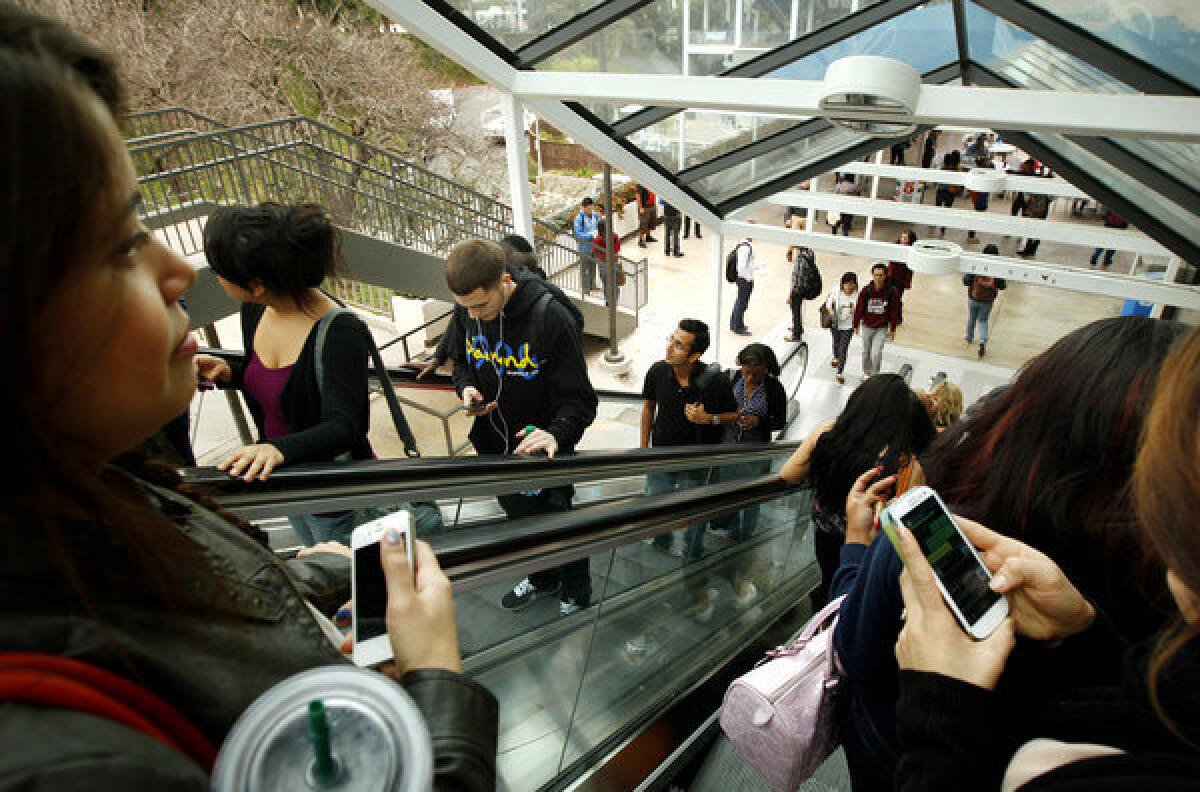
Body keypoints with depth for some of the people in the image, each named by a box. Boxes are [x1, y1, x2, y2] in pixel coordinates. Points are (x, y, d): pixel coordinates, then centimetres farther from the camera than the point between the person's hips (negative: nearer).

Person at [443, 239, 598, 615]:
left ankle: (576, 594, 44)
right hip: (495, 444, 6)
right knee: (519, 516, 27)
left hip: (542, 450, -6)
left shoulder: (550, 317, -28)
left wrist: (556, 433, -44)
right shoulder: (466, 312, -10)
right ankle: (543, 578, 55)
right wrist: (466, 388, -12)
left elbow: (579, 398, -26)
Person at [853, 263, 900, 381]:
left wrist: (892, 329, 1)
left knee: (876, 353, -13)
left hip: (882, 328, -2)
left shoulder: (892, 292, -15)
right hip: (867, 326, 2)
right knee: (866, 352, 18)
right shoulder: (866, 291, -15)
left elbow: (894, 311, -4)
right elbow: (859, 309, -3)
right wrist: (856, 325, 4)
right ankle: (866, 373, 41)